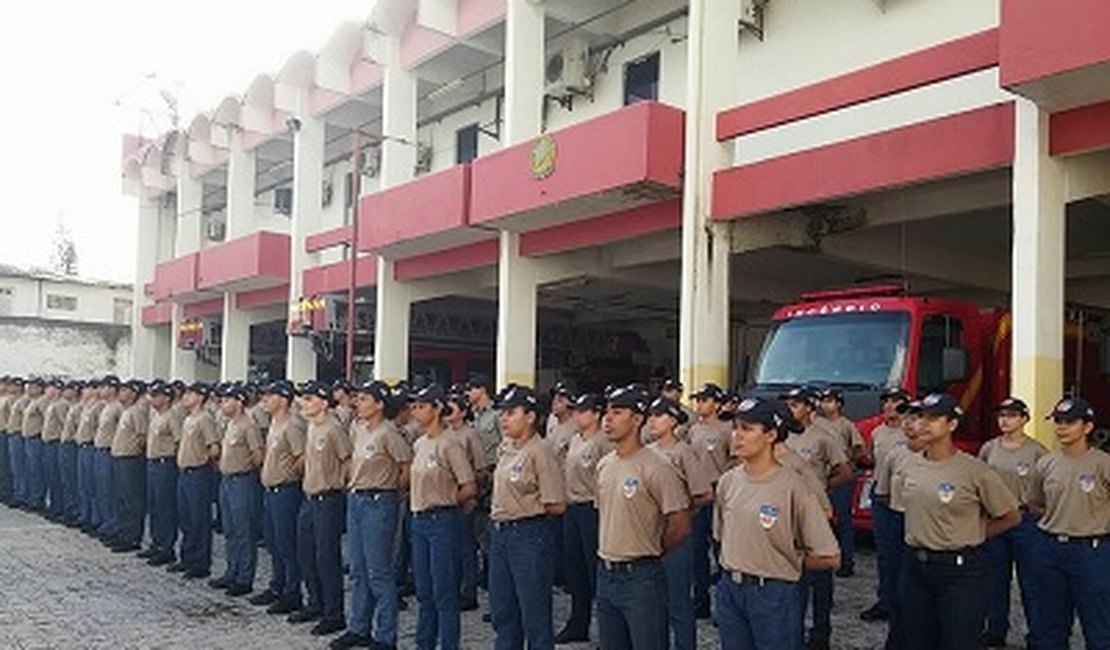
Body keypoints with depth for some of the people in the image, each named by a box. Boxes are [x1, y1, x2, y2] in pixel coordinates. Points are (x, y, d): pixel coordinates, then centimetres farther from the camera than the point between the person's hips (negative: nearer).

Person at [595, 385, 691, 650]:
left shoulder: (656, 468, -17)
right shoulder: (603, 465, 6)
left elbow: (680, 527, -14)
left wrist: (648, 554, -2)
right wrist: (609, 556, 14)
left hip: (641, 577, -7)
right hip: (605, 574, 7)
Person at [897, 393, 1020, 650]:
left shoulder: (974, 470, -13)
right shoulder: (911, 465, 3)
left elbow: (1011, 517, -4)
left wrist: (972, 536, 0)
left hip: (960, 569, -5)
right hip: (914, 564, 5)